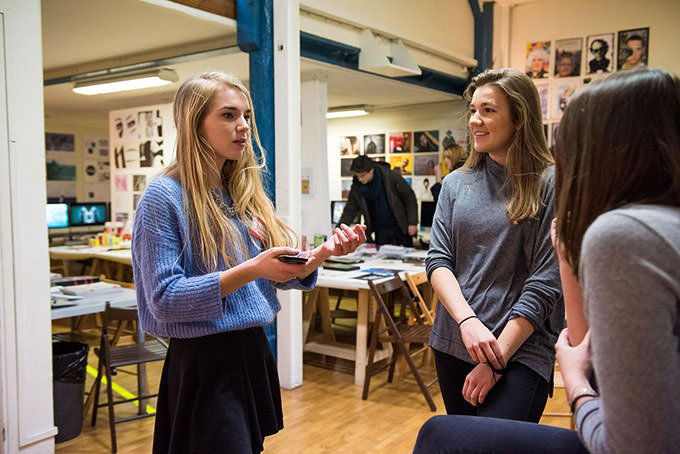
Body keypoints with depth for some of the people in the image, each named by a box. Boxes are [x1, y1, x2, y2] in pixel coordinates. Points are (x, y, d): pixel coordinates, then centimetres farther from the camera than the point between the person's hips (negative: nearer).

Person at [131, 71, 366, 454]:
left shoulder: (246, 192, 8)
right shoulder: (164, 197, -12)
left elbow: (282, 275, 8)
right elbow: (164, 299, -19)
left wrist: (323, 253, -12)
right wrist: (251, 270, -27)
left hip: (254, 353, 7)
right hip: (204, 364, -7)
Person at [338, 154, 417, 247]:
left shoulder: (391, 177, -15)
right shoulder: (356, 187, -6)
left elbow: (409, 197, -8)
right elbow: (350, 210, -1)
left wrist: (412, 223, -10)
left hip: (401, 227, -2)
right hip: (380, 230, 2)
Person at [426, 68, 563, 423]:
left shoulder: (550, 186, -7)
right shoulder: (456, 184, 8)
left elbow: (545, 283, -12)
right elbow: (437, 261, 2)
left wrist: (496, 360, -14)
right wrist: (467, 320, -15)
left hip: (520, 351, -4)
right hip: (453, 343, 5)